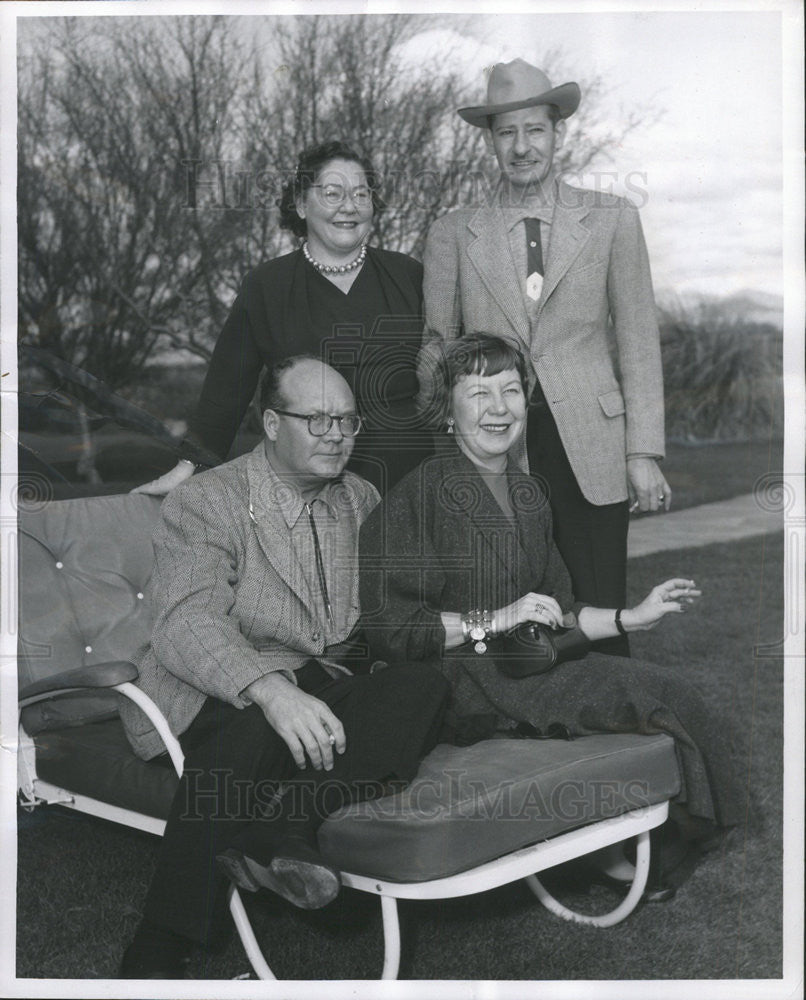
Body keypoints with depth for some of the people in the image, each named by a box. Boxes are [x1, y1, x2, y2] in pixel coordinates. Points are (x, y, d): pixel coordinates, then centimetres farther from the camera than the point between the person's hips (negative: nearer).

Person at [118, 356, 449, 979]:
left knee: (425, 688, -24)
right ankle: (157, 959, -29)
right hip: (216, 696, -5)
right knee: (251, 730, -39)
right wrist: (271, 691, -37)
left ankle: (279, 831, -39)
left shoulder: (362, 501, 16)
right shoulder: (205, 503, -4)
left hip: (327, 693, 5)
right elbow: (186, 624, -19)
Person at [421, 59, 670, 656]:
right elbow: (436, 343, 10)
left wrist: (643, 453, 0)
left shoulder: (613, 220, 8)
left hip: (590, 452, 0)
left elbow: (639, 341, 7)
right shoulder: (454, 233, 9)